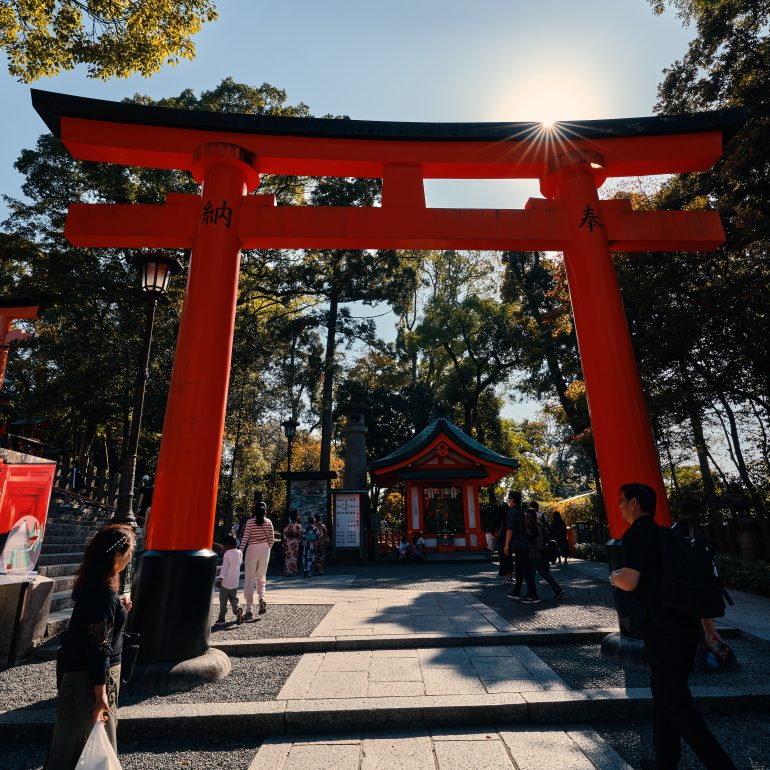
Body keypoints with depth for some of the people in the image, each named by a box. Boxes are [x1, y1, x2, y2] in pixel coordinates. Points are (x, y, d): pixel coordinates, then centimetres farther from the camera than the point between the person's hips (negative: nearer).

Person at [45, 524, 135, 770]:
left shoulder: (93, 584, 2)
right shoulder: (104, 593, -27)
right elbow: (99, 647, -26)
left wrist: (120, 609, 5)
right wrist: (101, 694, -23)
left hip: (79, 668, 9)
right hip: (91, 675, -9)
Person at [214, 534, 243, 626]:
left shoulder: (227, 554, -14)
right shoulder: (239, 553, 4)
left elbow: (224, 568, -20)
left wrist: (220, 578, -22)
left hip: (226, 582, -5)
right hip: (235, 582, 5)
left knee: (223, 601, 8)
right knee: (234, 599, 14)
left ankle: (221, 618, 12)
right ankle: (238, 609, -11)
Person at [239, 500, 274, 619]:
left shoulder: (250, 522, -5)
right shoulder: (268, 522, 2)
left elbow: (245, 538, -14)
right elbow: (272, 539, 4)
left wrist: (240, 551, -15)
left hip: (252, 549, -3)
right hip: (264, 549, 3)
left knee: (249, 579, 5)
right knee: (261, 576, 19)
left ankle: (249, 610, 5)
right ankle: (261, 598, -6)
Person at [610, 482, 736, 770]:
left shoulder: (636, 534, -12)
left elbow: (630, 582, -21)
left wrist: (614, 577, 1)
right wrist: (708, 625, 23)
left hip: (663, 630, -9)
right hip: (688, 625, 9)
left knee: (676, 705, 2)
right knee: (664, 693, 20)